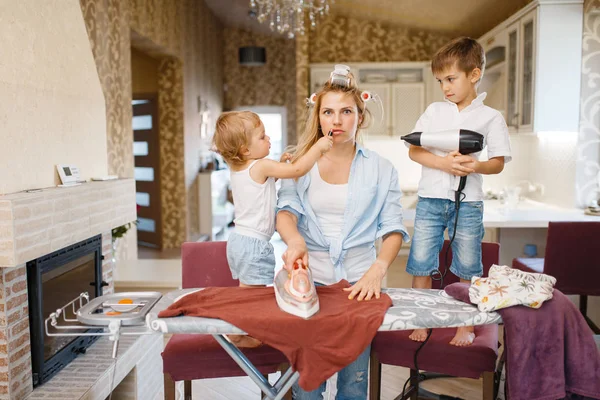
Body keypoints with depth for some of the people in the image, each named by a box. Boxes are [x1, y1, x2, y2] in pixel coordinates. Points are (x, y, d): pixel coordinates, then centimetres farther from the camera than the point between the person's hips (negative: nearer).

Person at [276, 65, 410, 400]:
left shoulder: (381, 169, 5)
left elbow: (393, 230, -1)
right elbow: (286, 211, -8)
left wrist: (377, 270, -19)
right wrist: (295, 240, -31)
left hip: (359, 282, 0)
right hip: (310, 277, 0)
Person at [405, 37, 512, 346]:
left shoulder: (491, 117, 3)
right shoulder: (434, 111, 9)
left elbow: (498, 163, 2)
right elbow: (413, 150, 3)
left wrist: (477, 166, -20)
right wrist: (444, 162, -14)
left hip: (468, 203, -2)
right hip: (430, 199, 2)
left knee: (468, 269, 6)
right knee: (420, 264, 3)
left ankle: (466, 325, 23)